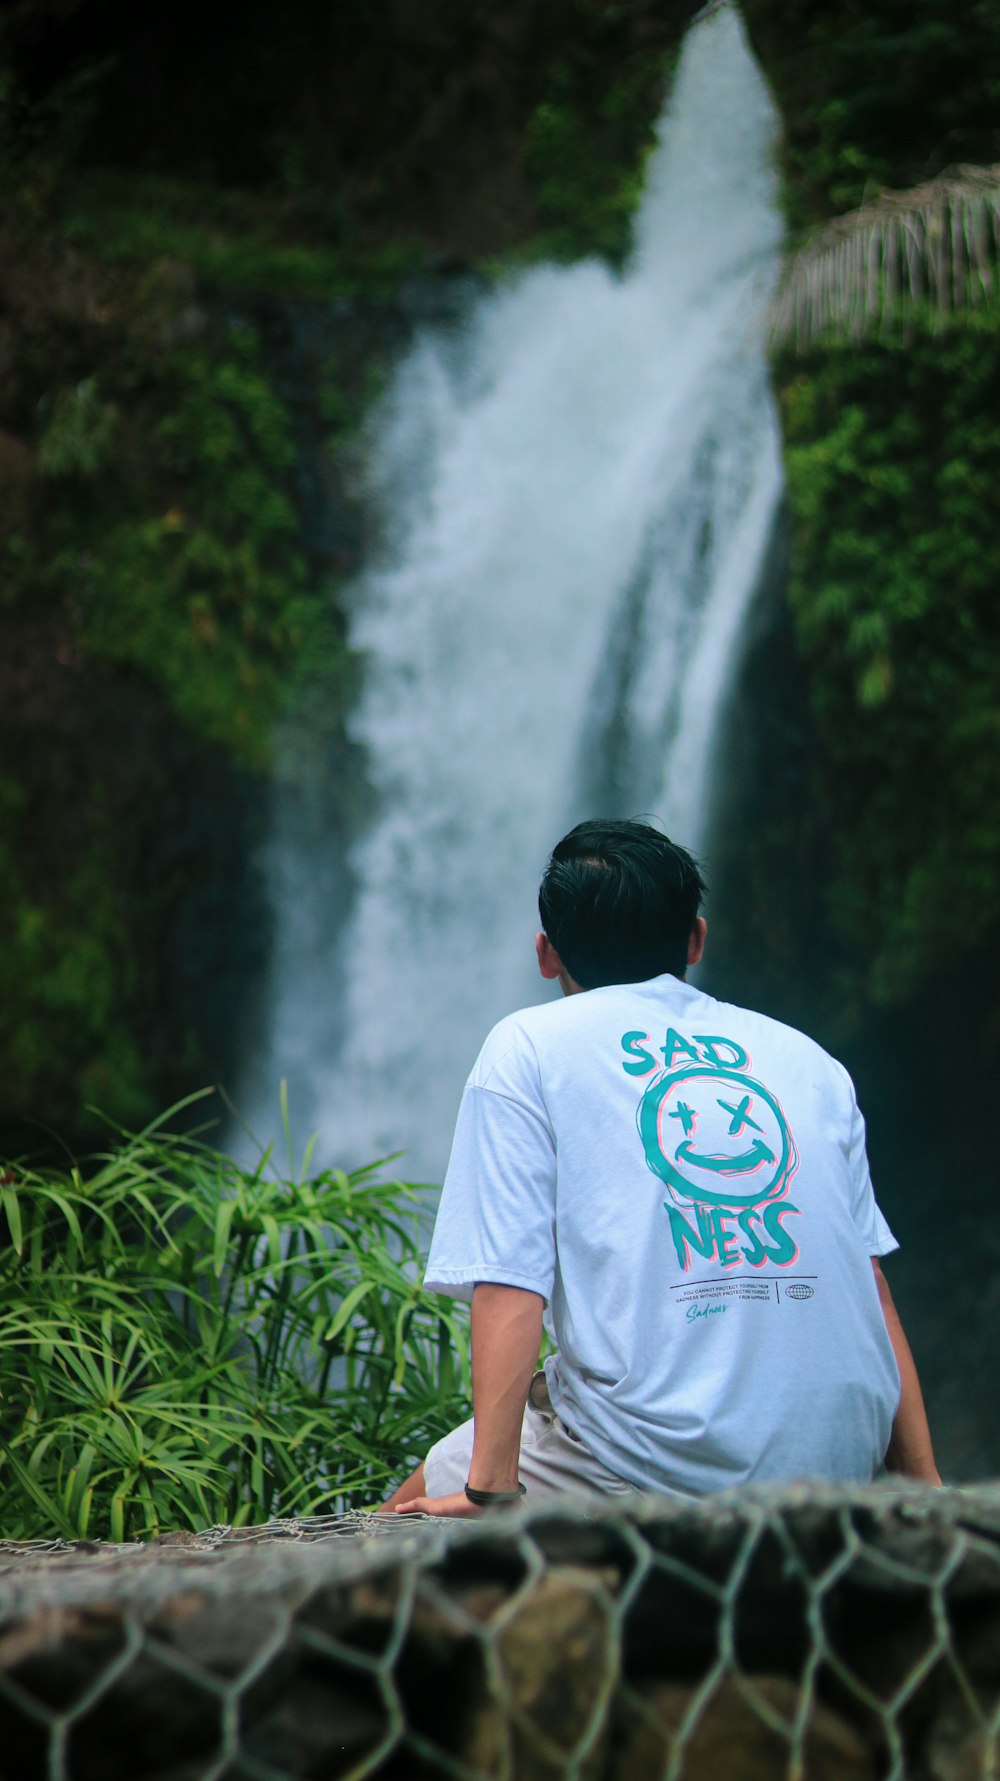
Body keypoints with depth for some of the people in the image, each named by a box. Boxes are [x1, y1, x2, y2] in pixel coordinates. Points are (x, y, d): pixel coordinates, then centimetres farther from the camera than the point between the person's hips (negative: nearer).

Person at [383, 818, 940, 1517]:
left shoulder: (527, 1047, 4)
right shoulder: (808, 1058, 15)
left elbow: (509, 1284, -6)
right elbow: (871, 1289, 13)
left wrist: (490, 1491, -7)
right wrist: (925, 1484, 15)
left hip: (657, 1470, -5)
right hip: (841, 1468, 5)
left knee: (414, 1513, 19)